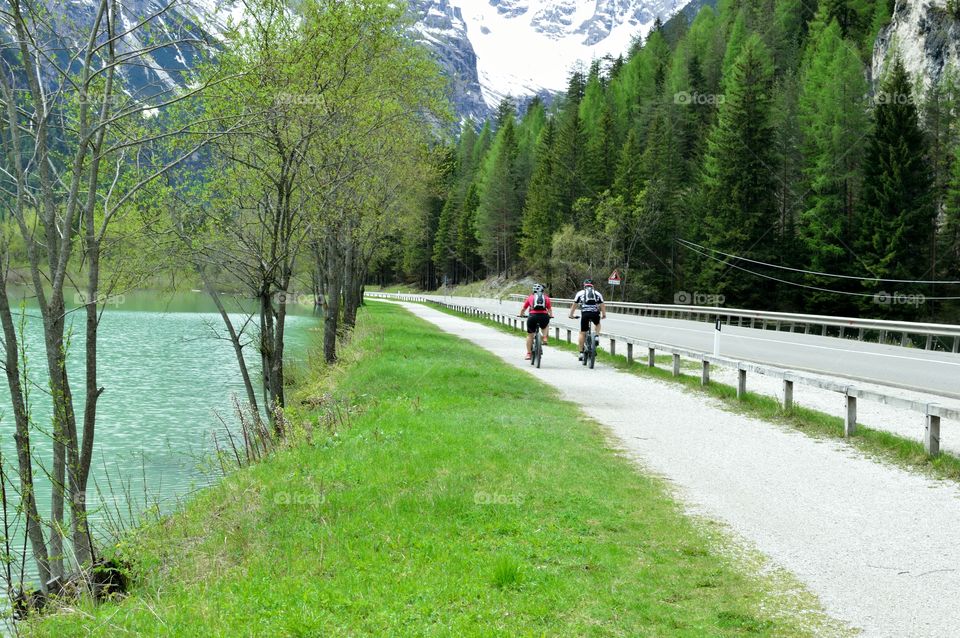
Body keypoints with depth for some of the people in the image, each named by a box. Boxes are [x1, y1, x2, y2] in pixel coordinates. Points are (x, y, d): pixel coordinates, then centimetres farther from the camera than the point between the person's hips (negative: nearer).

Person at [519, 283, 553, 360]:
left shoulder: (530, 297, 18)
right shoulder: (546, 298, 19)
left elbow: (523, 309, 26)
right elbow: (550, 309, 24)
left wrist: (521, 315, 47)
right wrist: (551, 315, 45)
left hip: (533, 316, -1)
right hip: (544, 316, 1)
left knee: (530, 335, 16)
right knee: (544, 327, 36)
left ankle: (529, 354, 15)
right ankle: (545, 338, 13)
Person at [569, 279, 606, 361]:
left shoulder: (580, 293, 18)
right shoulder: (597, 293, 19)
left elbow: (574, 305, 18)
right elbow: (602, 305, 13)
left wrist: (571, 315, 28)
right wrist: (604, 315, 22)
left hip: (585, 313, -1)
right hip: (595, 314, 1)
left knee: (582, 333, 7)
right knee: (598, 324, 34)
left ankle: (581, 353, 5)